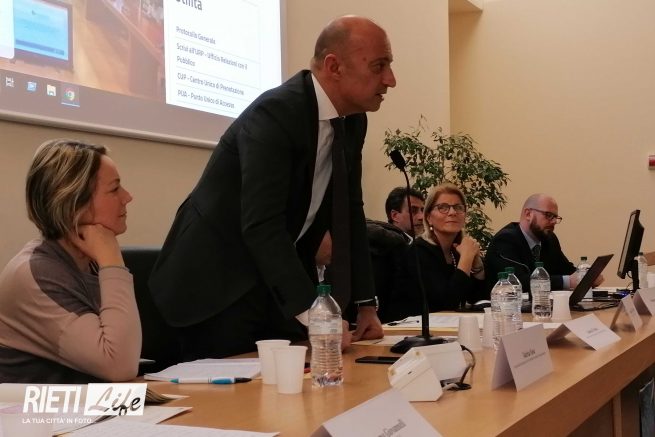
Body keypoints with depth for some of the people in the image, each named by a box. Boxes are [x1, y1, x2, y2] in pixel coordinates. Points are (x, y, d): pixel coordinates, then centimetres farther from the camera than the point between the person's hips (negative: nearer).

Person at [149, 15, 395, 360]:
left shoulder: (352, 121, 1)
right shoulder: (275, 113, -24)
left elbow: (349, 213, 8)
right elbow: (262, 226, -31)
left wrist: (365, 303, 4)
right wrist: (313, 316, -34)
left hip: (282, 280, 7)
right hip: (219, 284, -7)